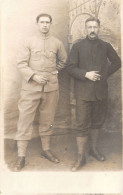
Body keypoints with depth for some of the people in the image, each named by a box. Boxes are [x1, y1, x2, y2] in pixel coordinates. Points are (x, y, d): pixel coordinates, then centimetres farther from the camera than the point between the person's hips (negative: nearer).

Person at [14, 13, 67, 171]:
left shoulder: (57, 43, 8)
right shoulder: (29, 42, 1)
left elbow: (63, 61, 23)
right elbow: (21, 63, -3)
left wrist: (55, 71, 11)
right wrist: (34, 76, -14)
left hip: (51, 87, 3)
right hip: (31, 87, -2)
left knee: (47, 120, 12)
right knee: (25, 119, -4)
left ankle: (46, 150, 27)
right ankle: (21, 157, 3)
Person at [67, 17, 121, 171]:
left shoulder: (105, 46, 9)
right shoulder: (78, 46, 1)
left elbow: (116, 62, 20)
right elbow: (71, 68, -3)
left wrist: (106, 73, 6)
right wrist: (86, 74, -16)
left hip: (101, 91, 3)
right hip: (83, 91, -3)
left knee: (97, 122, 14)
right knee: (82, 125, -2)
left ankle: (94, 149, 33)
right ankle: (81, 157, 7)